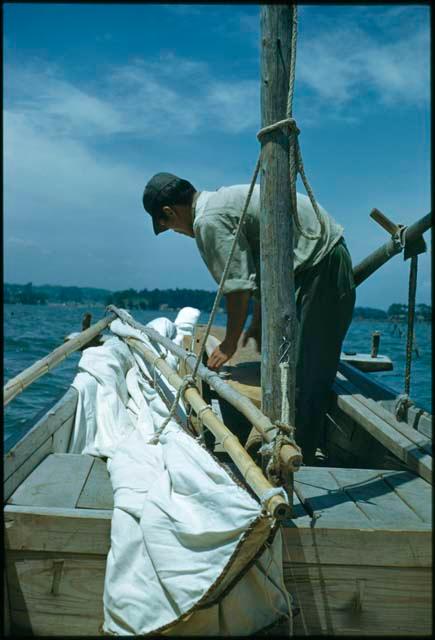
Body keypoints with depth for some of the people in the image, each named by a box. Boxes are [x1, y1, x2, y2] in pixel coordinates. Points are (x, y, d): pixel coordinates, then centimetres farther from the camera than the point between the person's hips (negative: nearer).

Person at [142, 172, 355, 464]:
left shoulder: (209, 221, -16)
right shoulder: (223, 199, 15)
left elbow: (239, 287, -17)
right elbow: (258, 272, 18)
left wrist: (229, 344, -4)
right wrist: (258, 323, 22)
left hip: (322, 267, -10)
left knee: (308, 375, -8)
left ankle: (301, 458, 0)